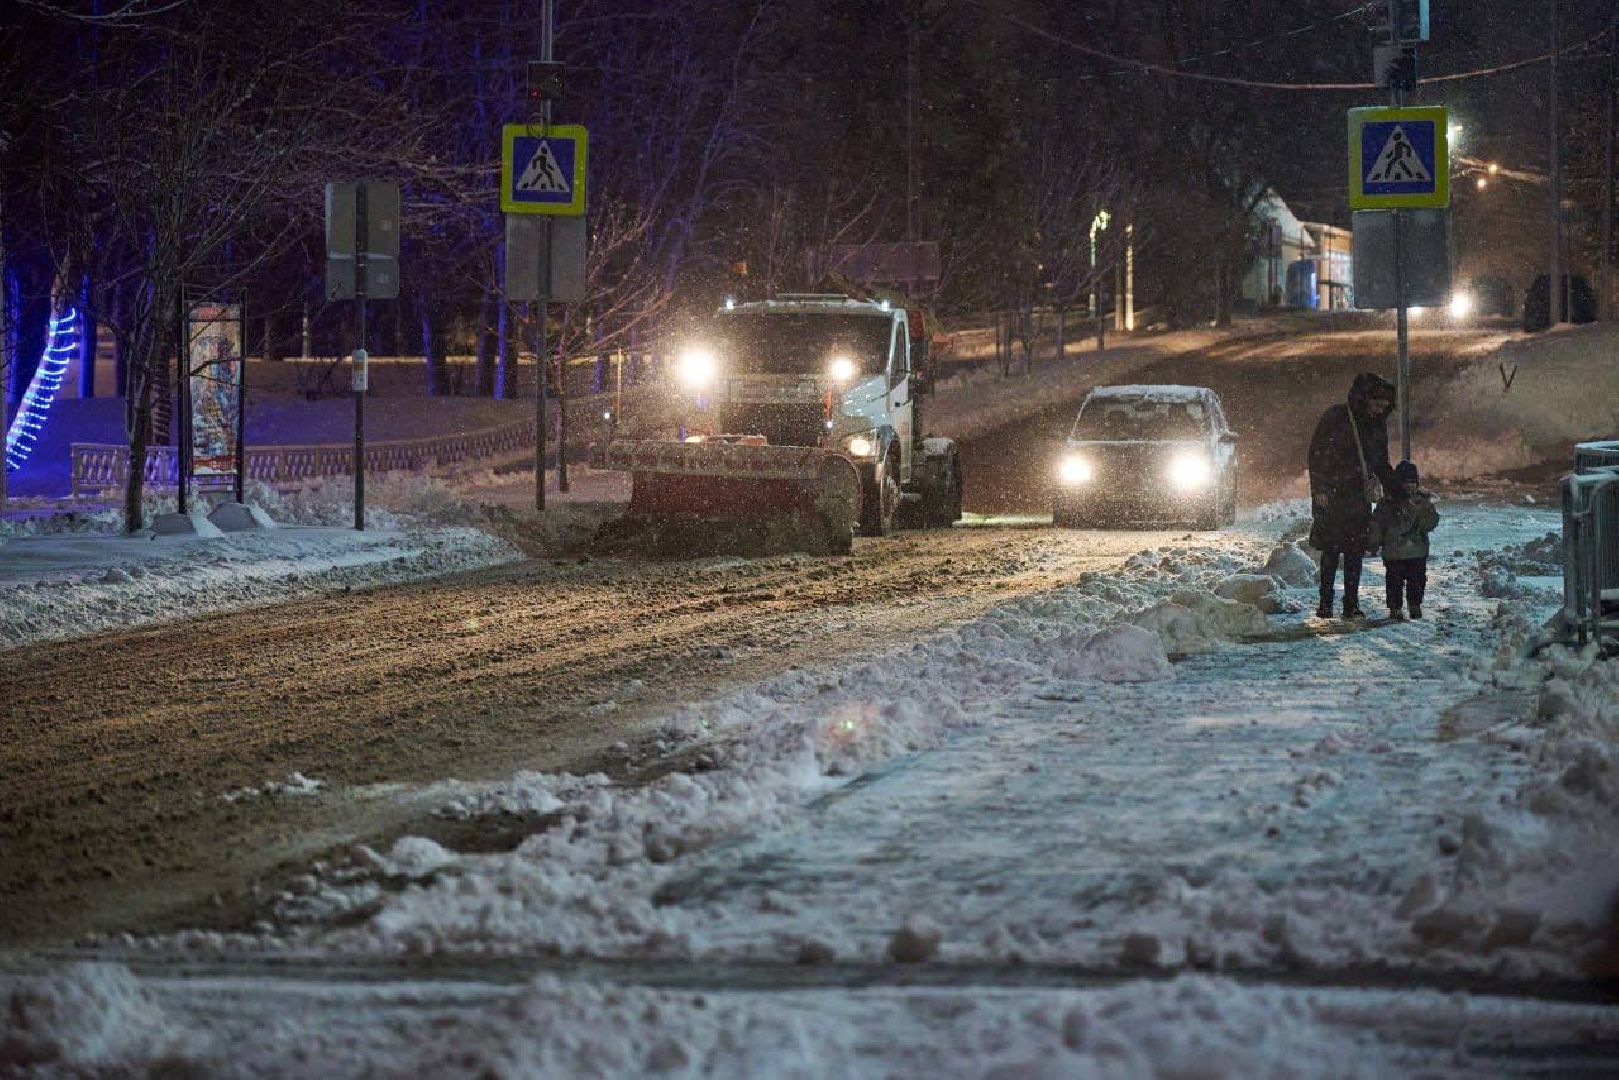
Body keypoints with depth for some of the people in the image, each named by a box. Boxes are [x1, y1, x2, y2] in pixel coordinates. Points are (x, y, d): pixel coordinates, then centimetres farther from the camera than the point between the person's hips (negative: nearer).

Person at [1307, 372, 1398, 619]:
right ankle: (1325, 603, 2)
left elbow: (1382, 464, 21)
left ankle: (1352, 603, 6)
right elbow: (1316, 454, -7)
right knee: (1332, 550, -4)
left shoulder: (1377, 424, 10)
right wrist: (1319, 489, -13)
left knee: (1355, 552, 2)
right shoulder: (1335, 418, -8)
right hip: (1331, 495, -5)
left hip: (1358, 495, 5)